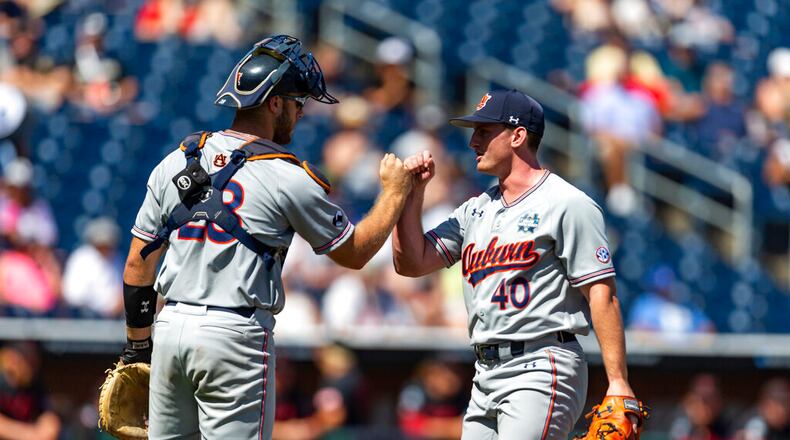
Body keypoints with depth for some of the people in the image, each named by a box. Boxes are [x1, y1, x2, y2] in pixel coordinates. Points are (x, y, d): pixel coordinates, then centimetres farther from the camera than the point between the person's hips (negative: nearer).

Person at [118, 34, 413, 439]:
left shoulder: (175, 163, 8)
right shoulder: (290, 179, -7)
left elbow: (138, 262, 11)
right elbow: (354, 253, 5)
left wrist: (137, 346, 19)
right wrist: (394, 192, 18)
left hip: (170, 329, 5)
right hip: (236, 336, -5)